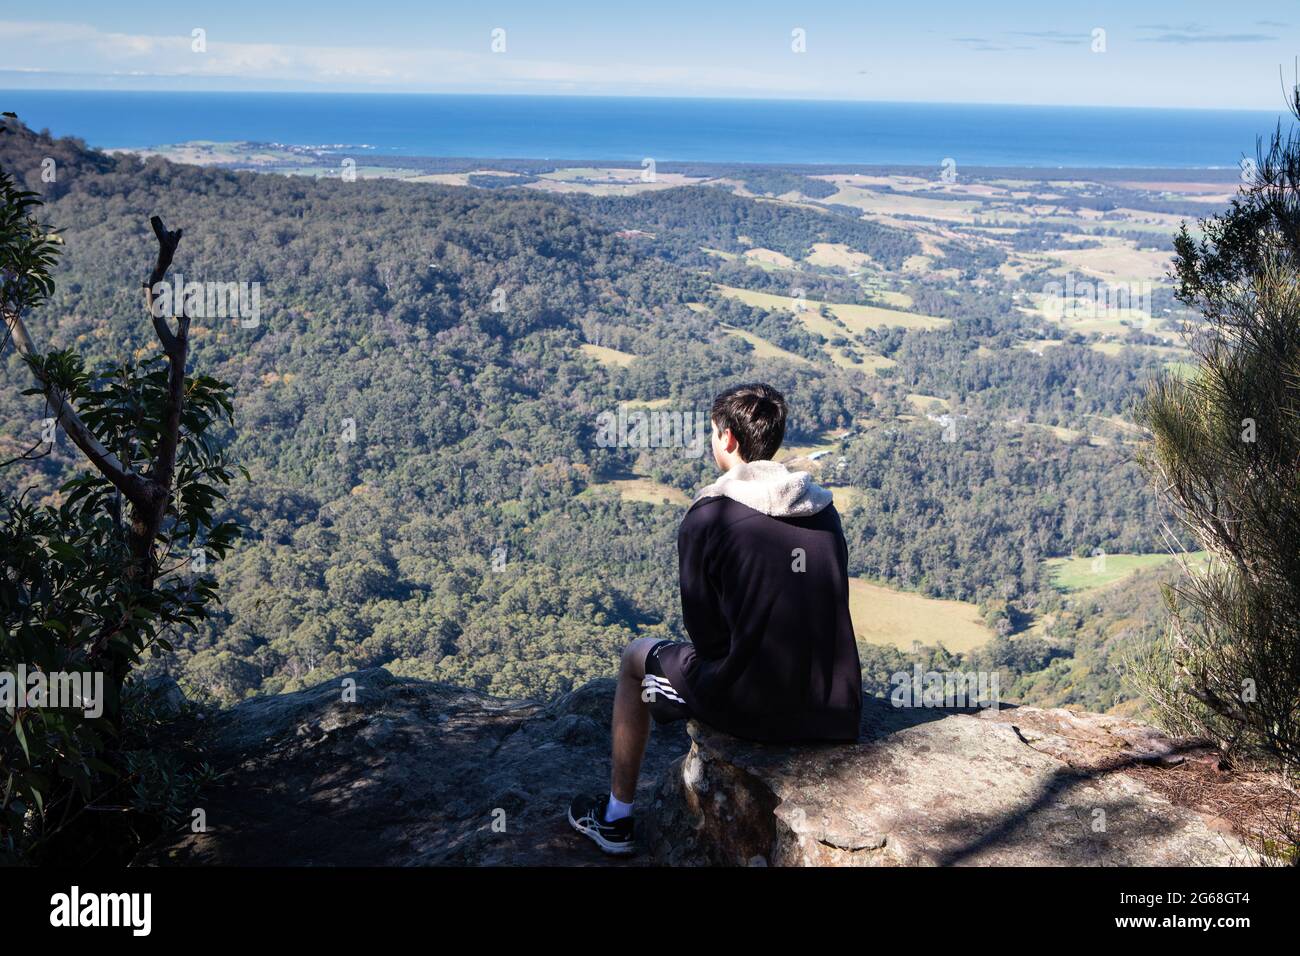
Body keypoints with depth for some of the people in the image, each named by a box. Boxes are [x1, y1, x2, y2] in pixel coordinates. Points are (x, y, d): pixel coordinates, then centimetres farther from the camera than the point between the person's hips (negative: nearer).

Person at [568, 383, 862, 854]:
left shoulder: (707, 516, -13)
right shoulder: (824, 509, 4)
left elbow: (705, 633, -7)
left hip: (752, 707, -5)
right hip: (835, 711, 5)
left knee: (636, 658, 22)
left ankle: (615, 818, 33)